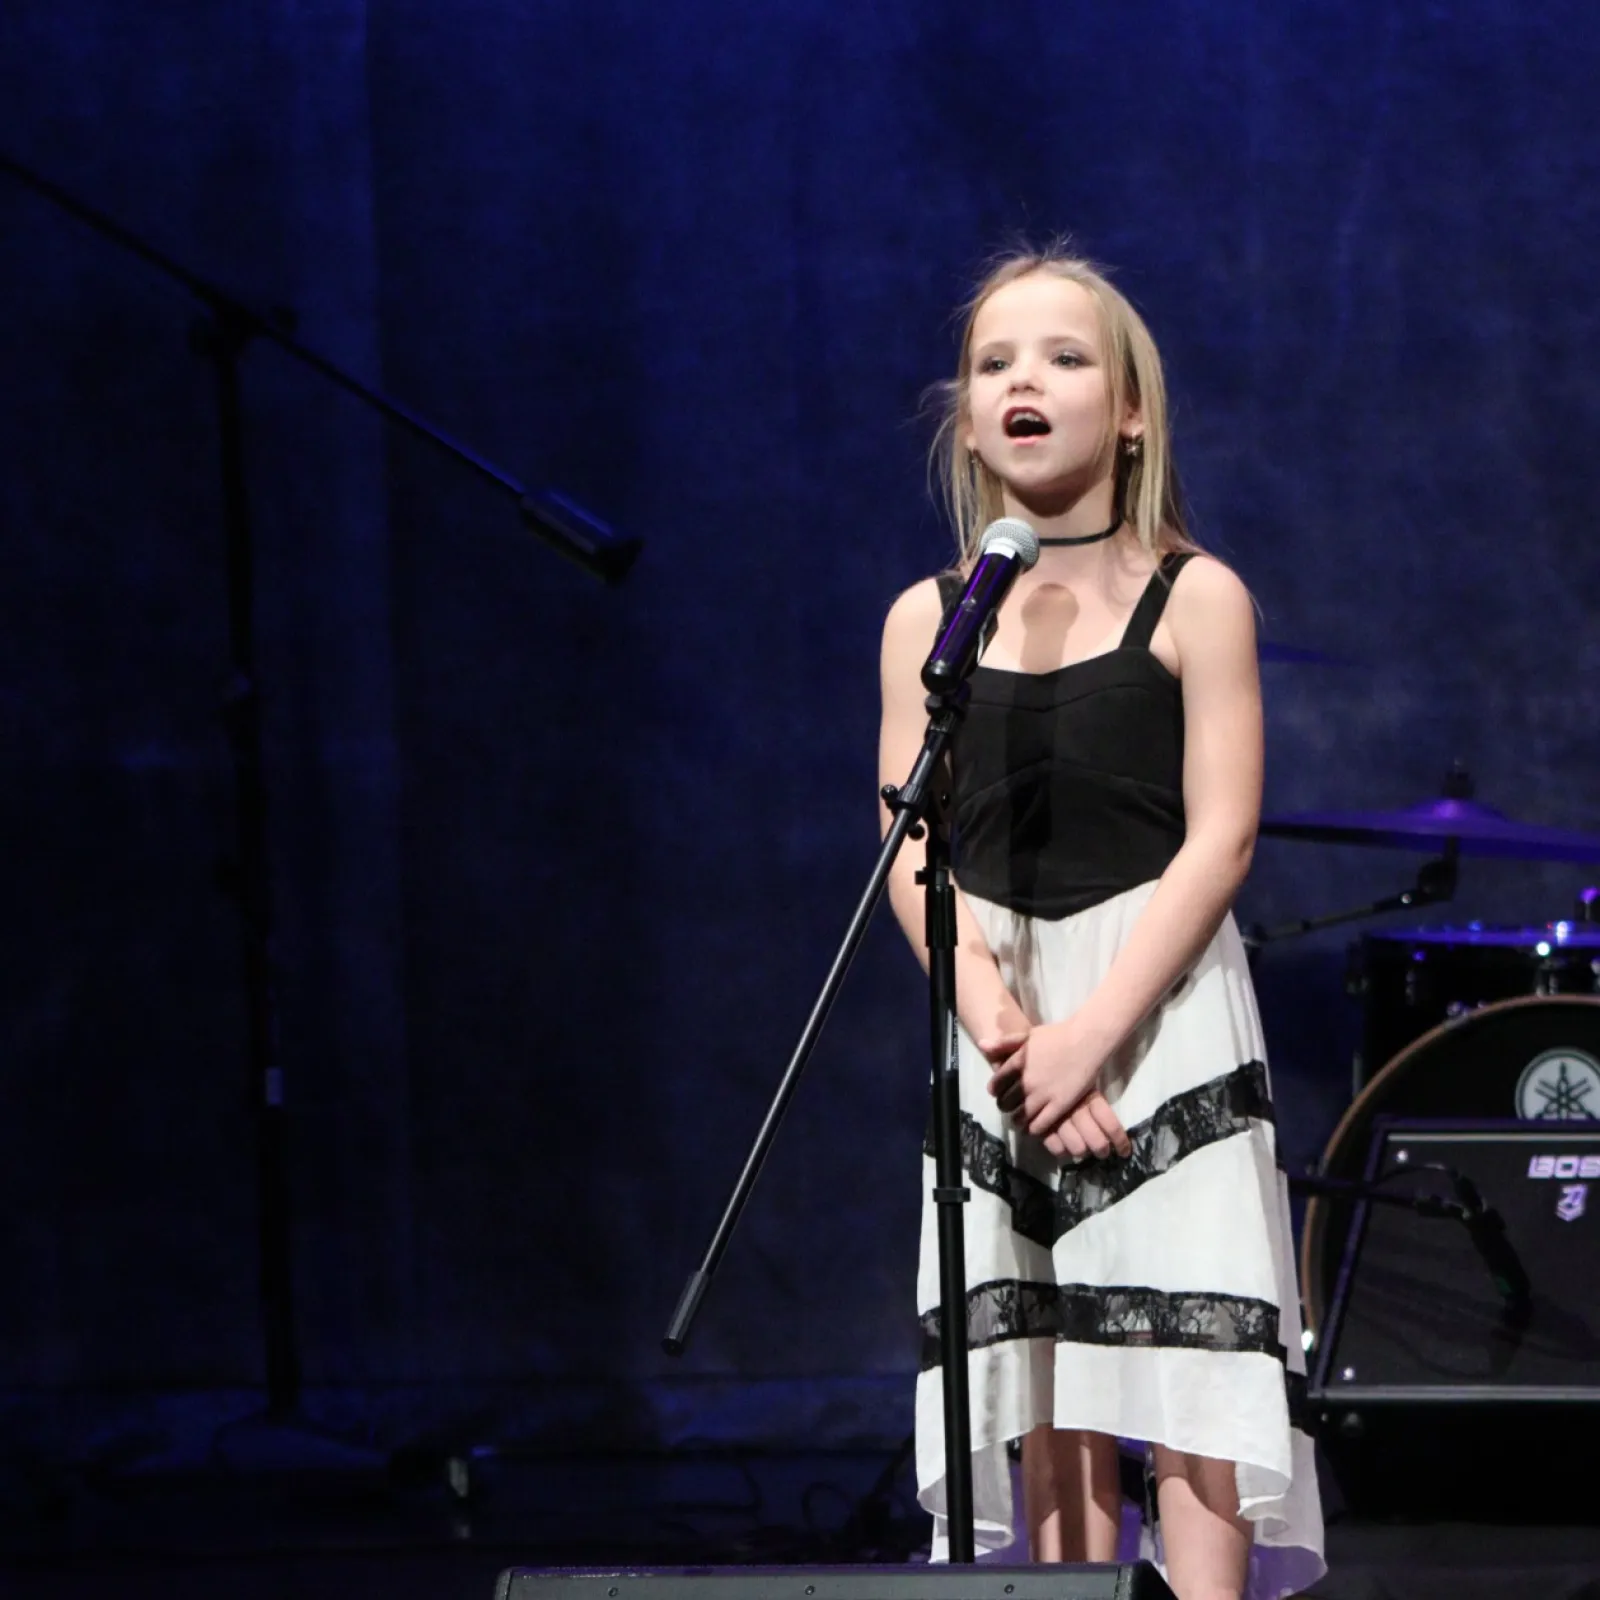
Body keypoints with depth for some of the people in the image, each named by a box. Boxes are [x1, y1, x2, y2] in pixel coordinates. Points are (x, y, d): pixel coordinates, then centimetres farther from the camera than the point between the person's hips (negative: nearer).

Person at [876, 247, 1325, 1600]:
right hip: (998, 1028, 3)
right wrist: (1004, 1028, -14)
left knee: (1186, 1396, -9)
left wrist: (1090, 1031, -17)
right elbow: (915, 858, 1)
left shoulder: (1195, 600, -1)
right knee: (1043, 1404, 3)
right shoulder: (929, 618, 7)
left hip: (1159, 1011, -3)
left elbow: (1218, 841, -7)